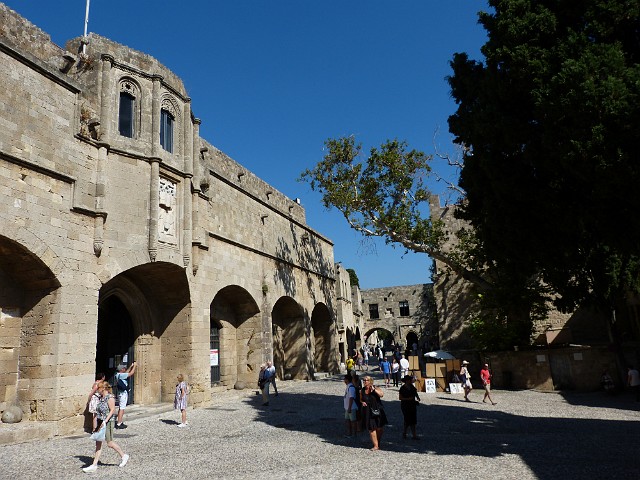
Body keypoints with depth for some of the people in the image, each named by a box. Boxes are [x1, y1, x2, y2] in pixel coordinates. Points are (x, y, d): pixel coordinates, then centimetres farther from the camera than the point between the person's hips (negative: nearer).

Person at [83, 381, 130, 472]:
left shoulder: (110, 397, -16)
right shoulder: (101, 397, 10)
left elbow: (112, 410, -18)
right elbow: (99, 411, 17)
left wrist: (105, 421, -25)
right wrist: (96, 425, 19)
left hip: (108, 422, -8)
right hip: (100, 422, 8)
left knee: (109, 443, 1)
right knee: (98, 443, 7)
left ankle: (124, 456, 19)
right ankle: (94, 465, 12)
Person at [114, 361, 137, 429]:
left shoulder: (118, 375, 9)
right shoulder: (121, 375, -19)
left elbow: (126, 373, 25)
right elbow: (131, 373, -18)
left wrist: (131, 366, 22)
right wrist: (134, 366, -6)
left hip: (121, 393, 10)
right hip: (123, 393, -10)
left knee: (121, 408, 15)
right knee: (122, 408, -8)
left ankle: (120, 422, 21)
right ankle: (119, 424, -7)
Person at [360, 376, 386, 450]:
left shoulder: (375, 388, -6)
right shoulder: (363, 390, 4)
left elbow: (382, 394, -22)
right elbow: (361, 399, 19)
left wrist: (374, 390, -28)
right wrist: (362, 402, -2)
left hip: (377, 410, -2)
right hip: (367, 411, 2)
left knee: (379, 428, 7)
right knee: (371, 429, 1)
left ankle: (378, 443, 30)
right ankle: (376, 445, 12)